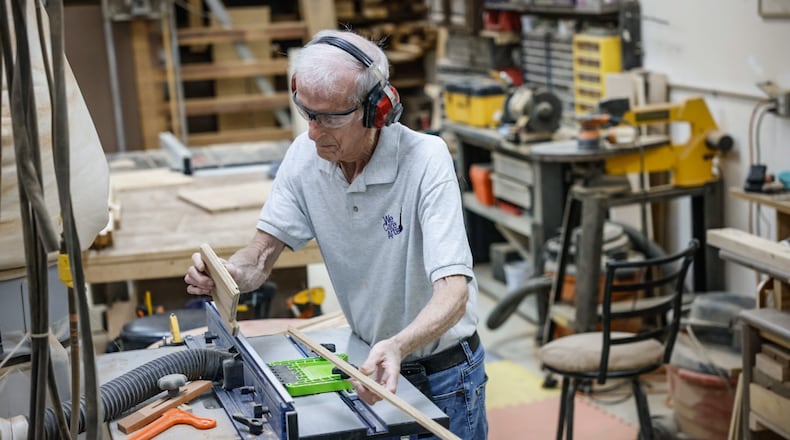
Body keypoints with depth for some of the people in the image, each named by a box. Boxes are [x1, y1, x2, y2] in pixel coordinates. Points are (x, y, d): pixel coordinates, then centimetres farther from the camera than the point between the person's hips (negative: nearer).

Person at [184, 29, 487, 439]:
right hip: (372, 360, 4)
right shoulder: (305, 154, -11)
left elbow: (453, 293, -35)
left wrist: (397, 347, -53)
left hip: (442, 373, -4)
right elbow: (260, 255, -8)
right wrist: (228, 272, -31)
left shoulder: (426, 160, -27)